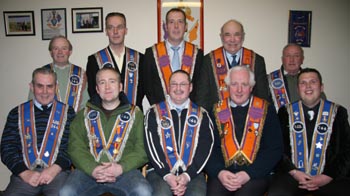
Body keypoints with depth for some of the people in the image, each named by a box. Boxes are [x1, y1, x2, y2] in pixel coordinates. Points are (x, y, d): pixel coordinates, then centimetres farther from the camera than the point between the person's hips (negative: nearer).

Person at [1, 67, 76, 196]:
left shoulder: (67, 112, 10)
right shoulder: (17, 113, 14)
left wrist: (55, 169, -12)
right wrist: (24, 173, -7)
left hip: (58, 172, -1)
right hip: (25, 173, 2)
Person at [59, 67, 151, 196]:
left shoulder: (135, 113, 13)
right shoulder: (84, 114, 18)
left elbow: (141, 149, 3)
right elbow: (75, 147, 6)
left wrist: (121, 168, -13)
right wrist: (92, 169, -11)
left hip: (124, 170, -1)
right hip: (88, 170, 2)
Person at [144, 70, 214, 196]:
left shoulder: (201, 114, 12)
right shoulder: (154, 112, 9)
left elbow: (205, 147, 3)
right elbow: (151, 146, 0)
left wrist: (188, 175, -10)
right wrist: (167, 175, -12)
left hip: (192, 173, 1)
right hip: (160, 171, 0)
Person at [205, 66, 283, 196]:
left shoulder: (266, 110, 7)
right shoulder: (216, 112, 11)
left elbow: (274, 149, 2)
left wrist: (249, 174, -10)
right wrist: (219, 172, -12)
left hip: (255, 174, 0)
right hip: (222, 174, 1)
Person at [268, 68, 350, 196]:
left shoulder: (338, 112, 10)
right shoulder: (286, 112, 11)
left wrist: (328, 177, -7)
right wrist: (293, 172, -8)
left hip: (329, 177, 1)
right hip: (292, 175, -1)